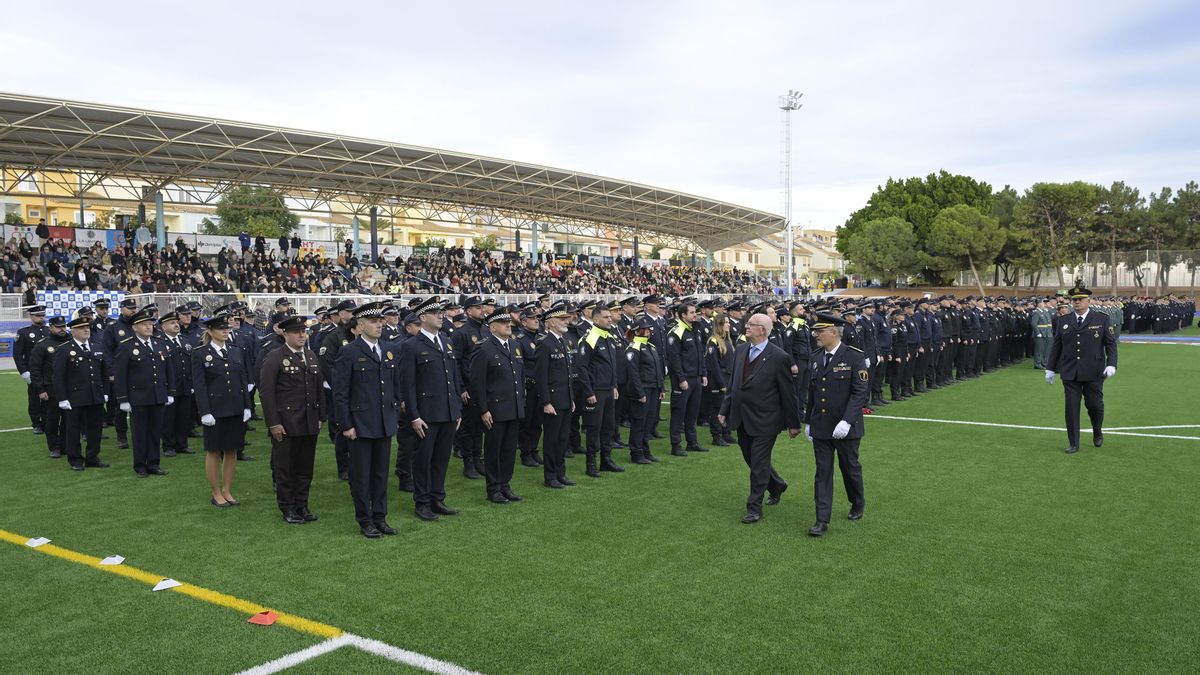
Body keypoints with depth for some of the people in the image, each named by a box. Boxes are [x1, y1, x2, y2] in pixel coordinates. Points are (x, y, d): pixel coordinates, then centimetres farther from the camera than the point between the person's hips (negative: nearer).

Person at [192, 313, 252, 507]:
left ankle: (227, 491, 21)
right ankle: (216, 494, 16)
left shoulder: (237, 351, 8)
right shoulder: (200, 354, -4)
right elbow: (199, 385, -8)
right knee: (213, 452, 6)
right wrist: (205, 412, -13)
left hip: (236, 409, 4)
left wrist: (247, 407, 4)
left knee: (232, 451, 9)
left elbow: (244, 380, 9)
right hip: (215, 410, -4)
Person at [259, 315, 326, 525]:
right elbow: (266, 392, -10)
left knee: (305, 468, 11)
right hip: (285, 425, -5)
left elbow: (319, 389, 16)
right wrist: (273, 423, -14)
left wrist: (321, 417, 11)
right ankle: (288, 509, 15)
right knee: (285, 468, 5)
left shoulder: (311, 357, 13)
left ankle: (302, 506, 22)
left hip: (310, 424, 6)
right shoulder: (274, 358, -6)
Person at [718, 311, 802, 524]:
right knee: (752, 460, 19)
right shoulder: (740, 350, 4)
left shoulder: (779, 357, -14)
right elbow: (732, 383, 12)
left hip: (764, 421, -7)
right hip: (742, 419, 7)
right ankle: (776, 485, 44)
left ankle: (755, 508, 14)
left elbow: (788, 393, -8)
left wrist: (793, 423, -4)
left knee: (758, 465, 0)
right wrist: (725, 410, 9)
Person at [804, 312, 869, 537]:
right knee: (823, 473, 3)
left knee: (850, 468, 13)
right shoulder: (816, 357, 6)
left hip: (846, 428, -4)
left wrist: (846, 421, -24)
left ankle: (858, 503, 39)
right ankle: (822, 521, 5)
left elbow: (861, 392, -16)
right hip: (820, 427, 4)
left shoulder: (854, 357, -12)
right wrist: (808, 421, 15)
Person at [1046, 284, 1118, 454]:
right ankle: (1073, 444, 9)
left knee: (1094, 405, 5)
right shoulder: (1063, 321, 7)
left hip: (1094, 373, -1)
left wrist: (1111, 364, -12)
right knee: (1071, 408, 1)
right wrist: (1050, 368, 10)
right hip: (1070, 374, 2)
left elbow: (1111, 343, 0)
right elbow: (1056, 346, 11)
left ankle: (1097, 433, 35)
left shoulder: (1102, 319, 1)